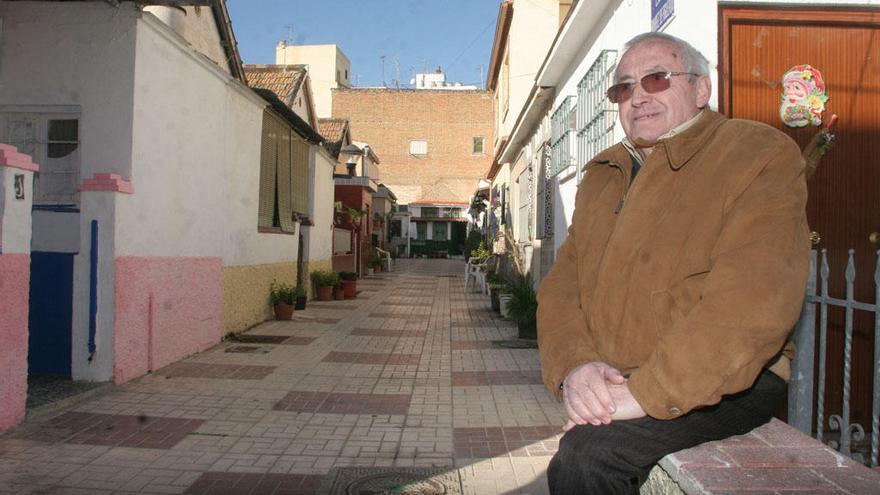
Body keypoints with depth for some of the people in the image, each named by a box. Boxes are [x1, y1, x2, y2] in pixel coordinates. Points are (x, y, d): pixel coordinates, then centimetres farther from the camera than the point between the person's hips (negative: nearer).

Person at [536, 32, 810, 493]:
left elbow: (756, 296, -20)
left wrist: (649, 392, -24)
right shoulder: (601, 177, 14)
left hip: (726, 382, -5)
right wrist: (574, 365, -13)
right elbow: (562, 281, 6)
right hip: (610, 385, 6)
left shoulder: (759, 154, -6)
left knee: (588, 454, -25)